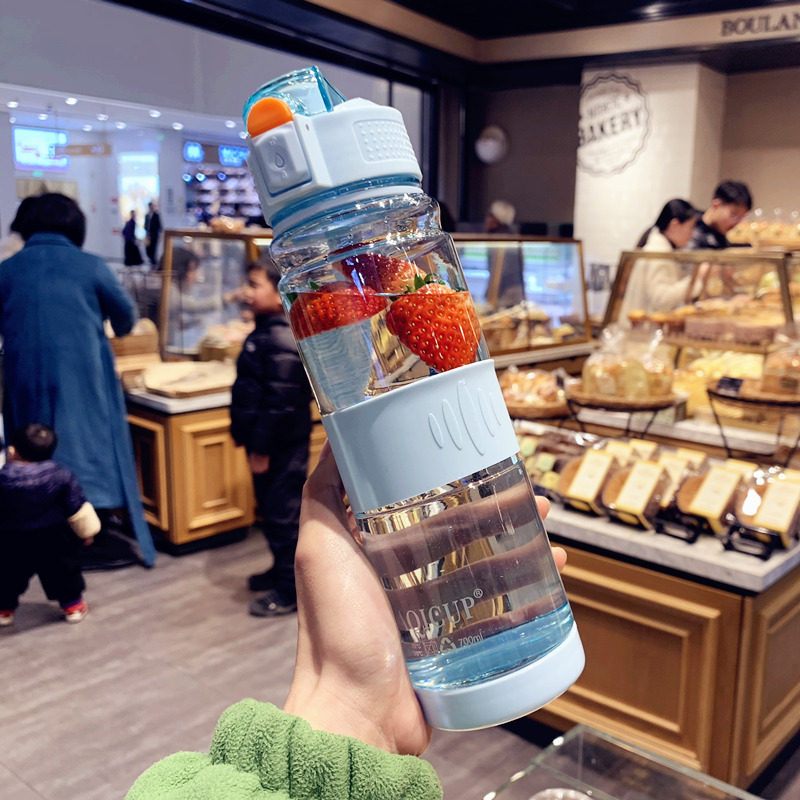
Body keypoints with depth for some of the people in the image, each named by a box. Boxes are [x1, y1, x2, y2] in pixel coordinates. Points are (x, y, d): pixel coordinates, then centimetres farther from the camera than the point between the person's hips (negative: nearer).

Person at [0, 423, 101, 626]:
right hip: (52, 539, 1)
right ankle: (73, 606, 28)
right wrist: (87, 530, 9)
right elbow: (78, 508, -4)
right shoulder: (61, 476, -11)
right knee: (63, 570, 19)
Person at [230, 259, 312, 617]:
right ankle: (282, 569, 38)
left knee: (283, 512, 0)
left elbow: (280, 402, -25)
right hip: (266, 442, 11)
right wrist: (246, 435, 22)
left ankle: (290, 590, 12)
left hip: (282, 447, -11)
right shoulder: (264, 333, 11)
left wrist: (262, 447, -22)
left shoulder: (283, 341, -22)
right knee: (270, 507, 21)